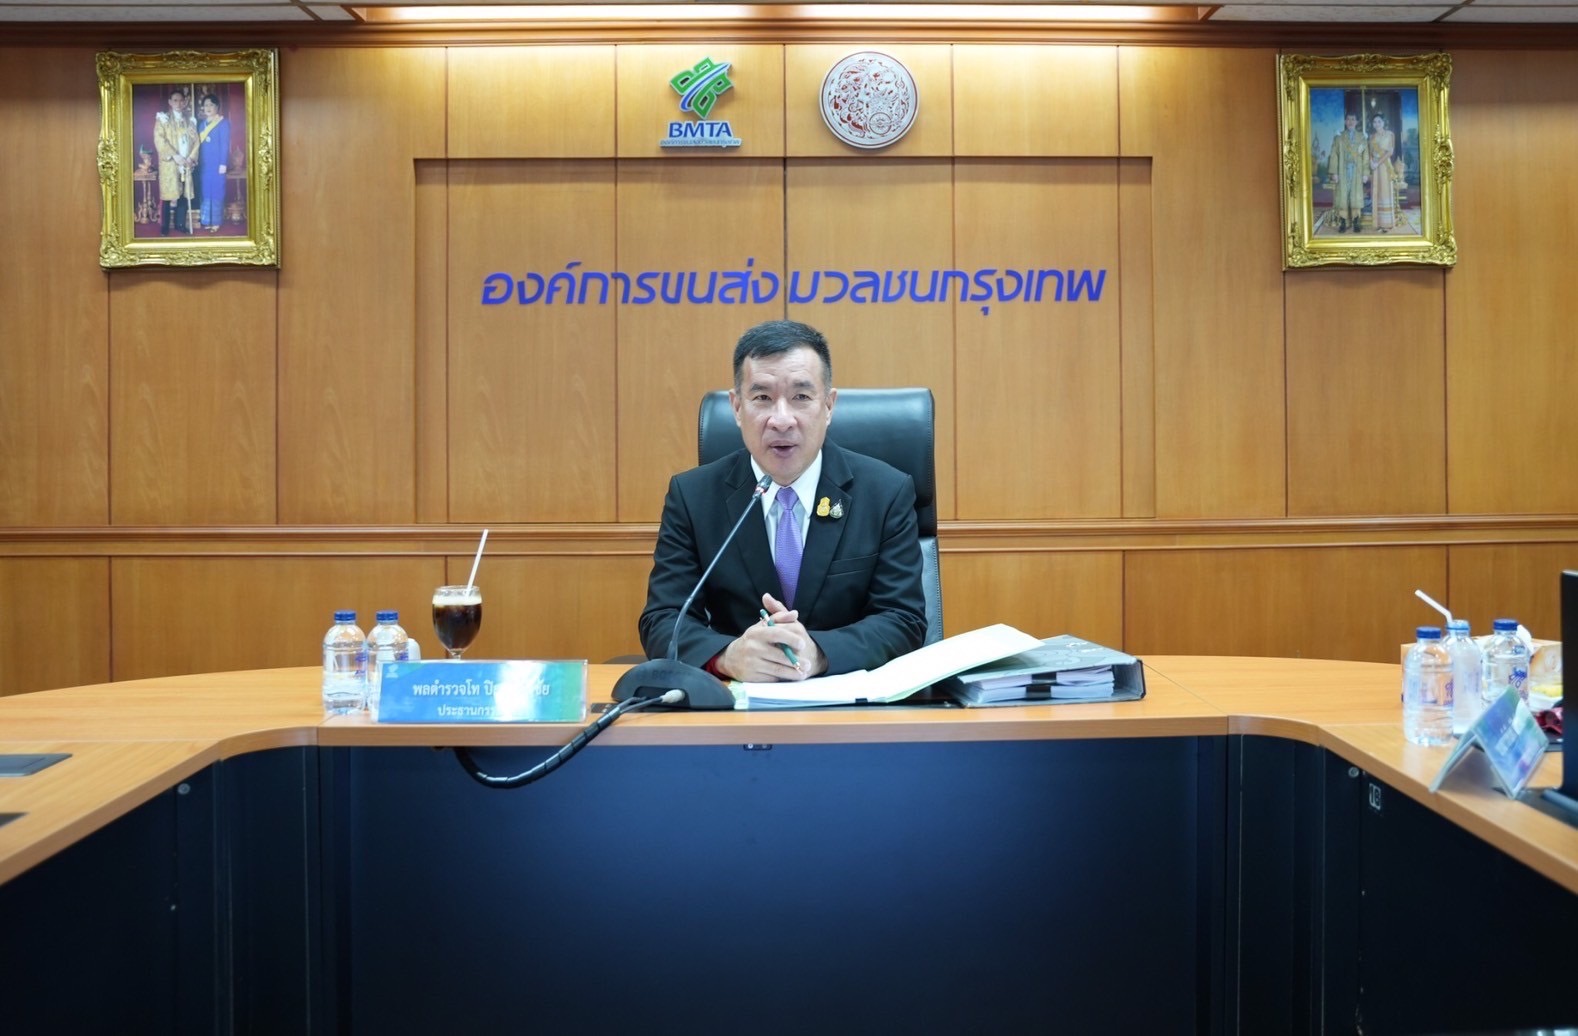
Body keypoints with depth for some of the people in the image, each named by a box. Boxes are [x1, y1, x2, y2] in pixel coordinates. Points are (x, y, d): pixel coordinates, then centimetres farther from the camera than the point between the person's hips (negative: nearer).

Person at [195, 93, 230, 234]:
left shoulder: (223, 123, -6)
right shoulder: (202, 124, 14)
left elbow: (225, 145, -10)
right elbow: (199, 144, 13)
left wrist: (223, 164, -15)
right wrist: (197, 162, 6)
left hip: (216, 164, -6)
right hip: (204, 164, 6)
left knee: (217, 192, -3)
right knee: (206, 192, 7)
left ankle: (216, 222, 1)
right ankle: (207, 221, 12)